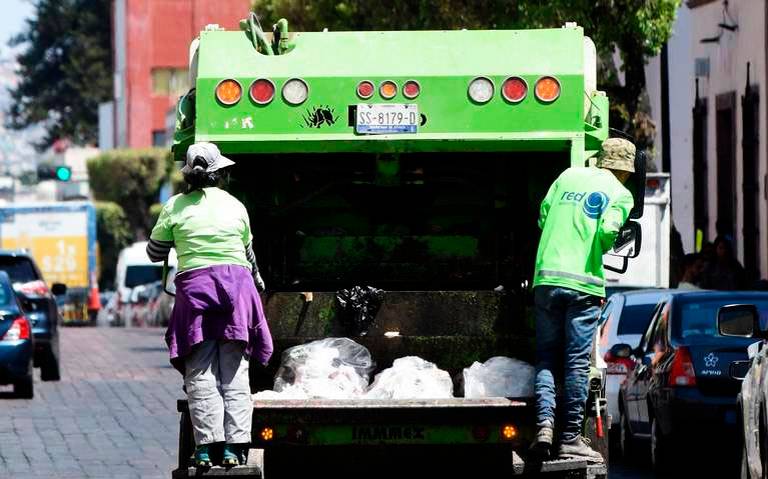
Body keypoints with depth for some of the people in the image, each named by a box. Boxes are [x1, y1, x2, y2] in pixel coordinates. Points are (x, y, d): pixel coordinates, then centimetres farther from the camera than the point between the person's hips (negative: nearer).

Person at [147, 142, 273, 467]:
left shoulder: (176, 208, 2)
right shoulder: (235, 206, 8)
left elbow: (154, 253, 12)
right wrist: (256, 281, 41)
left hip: (194, 287, -1)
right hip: (236, 284, 1)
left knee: (200, 373, -1)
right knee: (234, 373, 3)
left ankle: (205, 446, -12)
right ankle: (234, 446, -4)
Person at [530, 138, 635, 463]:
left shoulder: (569, 176, 15)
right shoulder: (621, 195, 2)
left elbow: (542, 216, 13)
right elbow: (608, 231, -13)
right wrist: (600, 249, 8)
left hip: (546, 277, 3)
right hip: (584, 283, -3)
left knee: (546, 358, 9)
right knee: (577, 362, 1)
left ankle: (544, 424, -7)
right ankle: (571, 437, 2)